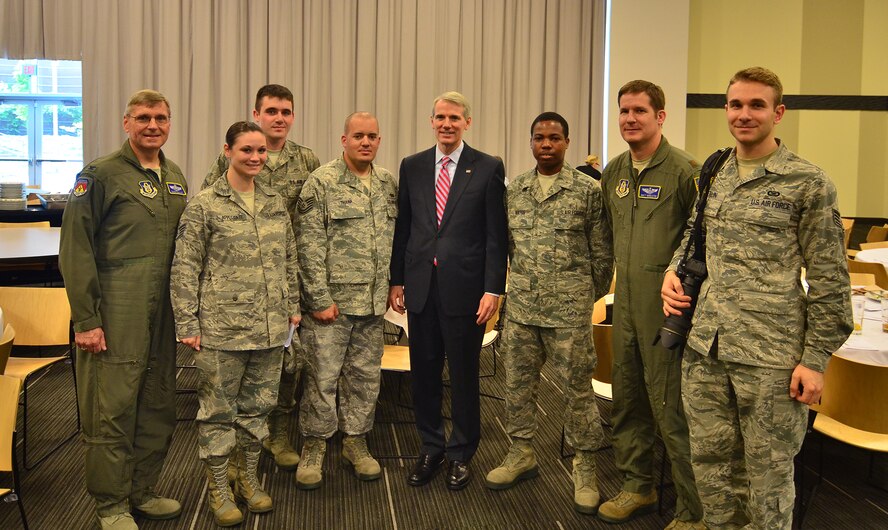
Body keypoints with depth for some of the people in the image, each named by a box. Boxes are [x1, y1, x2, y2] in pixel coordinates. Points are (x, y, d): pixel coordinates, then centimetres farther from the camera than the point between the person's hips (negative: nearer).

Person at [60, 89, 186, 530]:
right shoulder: (101, 175, -6)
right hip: (116, 316, -6)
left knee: (159, 409, 12)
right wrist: (85, 320, -15)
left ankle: (142, 492, 27)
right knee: (111, 411, 1)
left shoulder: (175, 178, 13)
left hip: (163, 315, 6)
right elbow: (75, 250, -10)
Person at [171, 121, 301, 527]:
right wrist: (186, 324, -8)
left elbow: (289, 259, 16)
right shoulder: (204, 204, -5)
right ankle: (218, 488, 22)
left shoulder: (275, 203, 9)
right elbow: (185, 267, -5)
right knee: (218, 409, 6)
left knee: (258, 405, 14)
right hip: (221, 328, -4)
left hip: (270, 327, 5)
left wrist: (292, 306, 13)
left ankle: (248, 478, 31)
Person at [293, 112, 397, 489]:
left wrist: (392, 285, 9)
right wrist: (320, 299, -14)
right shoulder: (322, 182, -8)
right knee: (322, 376, 2)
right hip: (332, 301, -5)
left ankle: (356, 441, 28)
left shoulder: (389, 184, 9)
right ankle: (314, 447, 17)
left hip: (372, 302, 5)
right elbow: (309, 245, -11)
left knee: (365, 375, 13)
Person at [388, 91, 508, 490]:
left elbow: (496, 235, -4)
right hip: (420, 285, 3)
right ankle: (430, 448, 28)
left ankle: (461, 454, 25)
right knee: (424, 372, 11)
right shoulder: (412, 166, 8)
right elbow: (402, 227, 11)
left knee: (464, 374, 8)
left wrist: (493, 289, -9)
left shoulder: (488, 168, -2)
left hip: (465, 287, -3)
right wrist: (396, 280, 8)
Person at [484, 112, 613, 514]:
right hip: (520, 306, 4)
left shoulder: (588, 190, -4)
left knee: (577, 389, 4)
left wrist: (587, 297, 5)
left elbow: (602, 253, 0)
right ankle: (522, 454, 30)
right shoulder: (514, 191, 8)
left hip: (569, 309, -4)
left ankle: (584, 468, 18)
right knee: (518, 383, 13)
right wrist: (520, 285, 15)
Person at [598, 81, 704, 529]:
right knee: (627, 401, 16)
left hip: (666, 307, -7)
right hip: (625, 306, 7)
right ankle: (637, 486, 34)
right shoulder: (613, 172, 11)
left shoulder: (684, 171, -10)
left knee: (671, 408, -3)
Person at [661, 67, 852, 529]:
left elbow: (828, 279, -4)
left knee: (767, 473, 7)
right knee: (710, 463, 14)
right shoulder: (712, 177, 12)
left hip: (770, 355, -5)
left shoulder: (807, 184, -4)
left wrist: (816, 358, -8)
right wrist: (673, 271, 5)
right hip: (705, 348, 5)